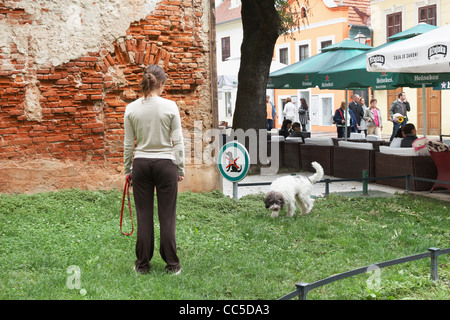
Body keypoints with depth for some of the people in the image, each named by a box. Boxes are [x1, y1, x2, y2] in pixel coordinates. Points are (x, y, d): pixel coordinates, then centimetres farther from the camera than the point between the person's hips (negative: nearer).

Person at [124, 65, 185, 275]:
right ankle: (172, 265, 11)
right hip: (166, 164, -2)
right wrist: (181, 169, 2)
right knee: (167, 216, 5)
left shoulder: (131, 108, -3)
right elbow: (178, 142, -8)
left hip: (141, 165, 2)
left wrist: (127, 169, 12)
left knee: (144, 215, 9)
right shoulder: (170, 106, -10)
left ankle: (143, 264, 16)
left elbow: (128, 143, 2)